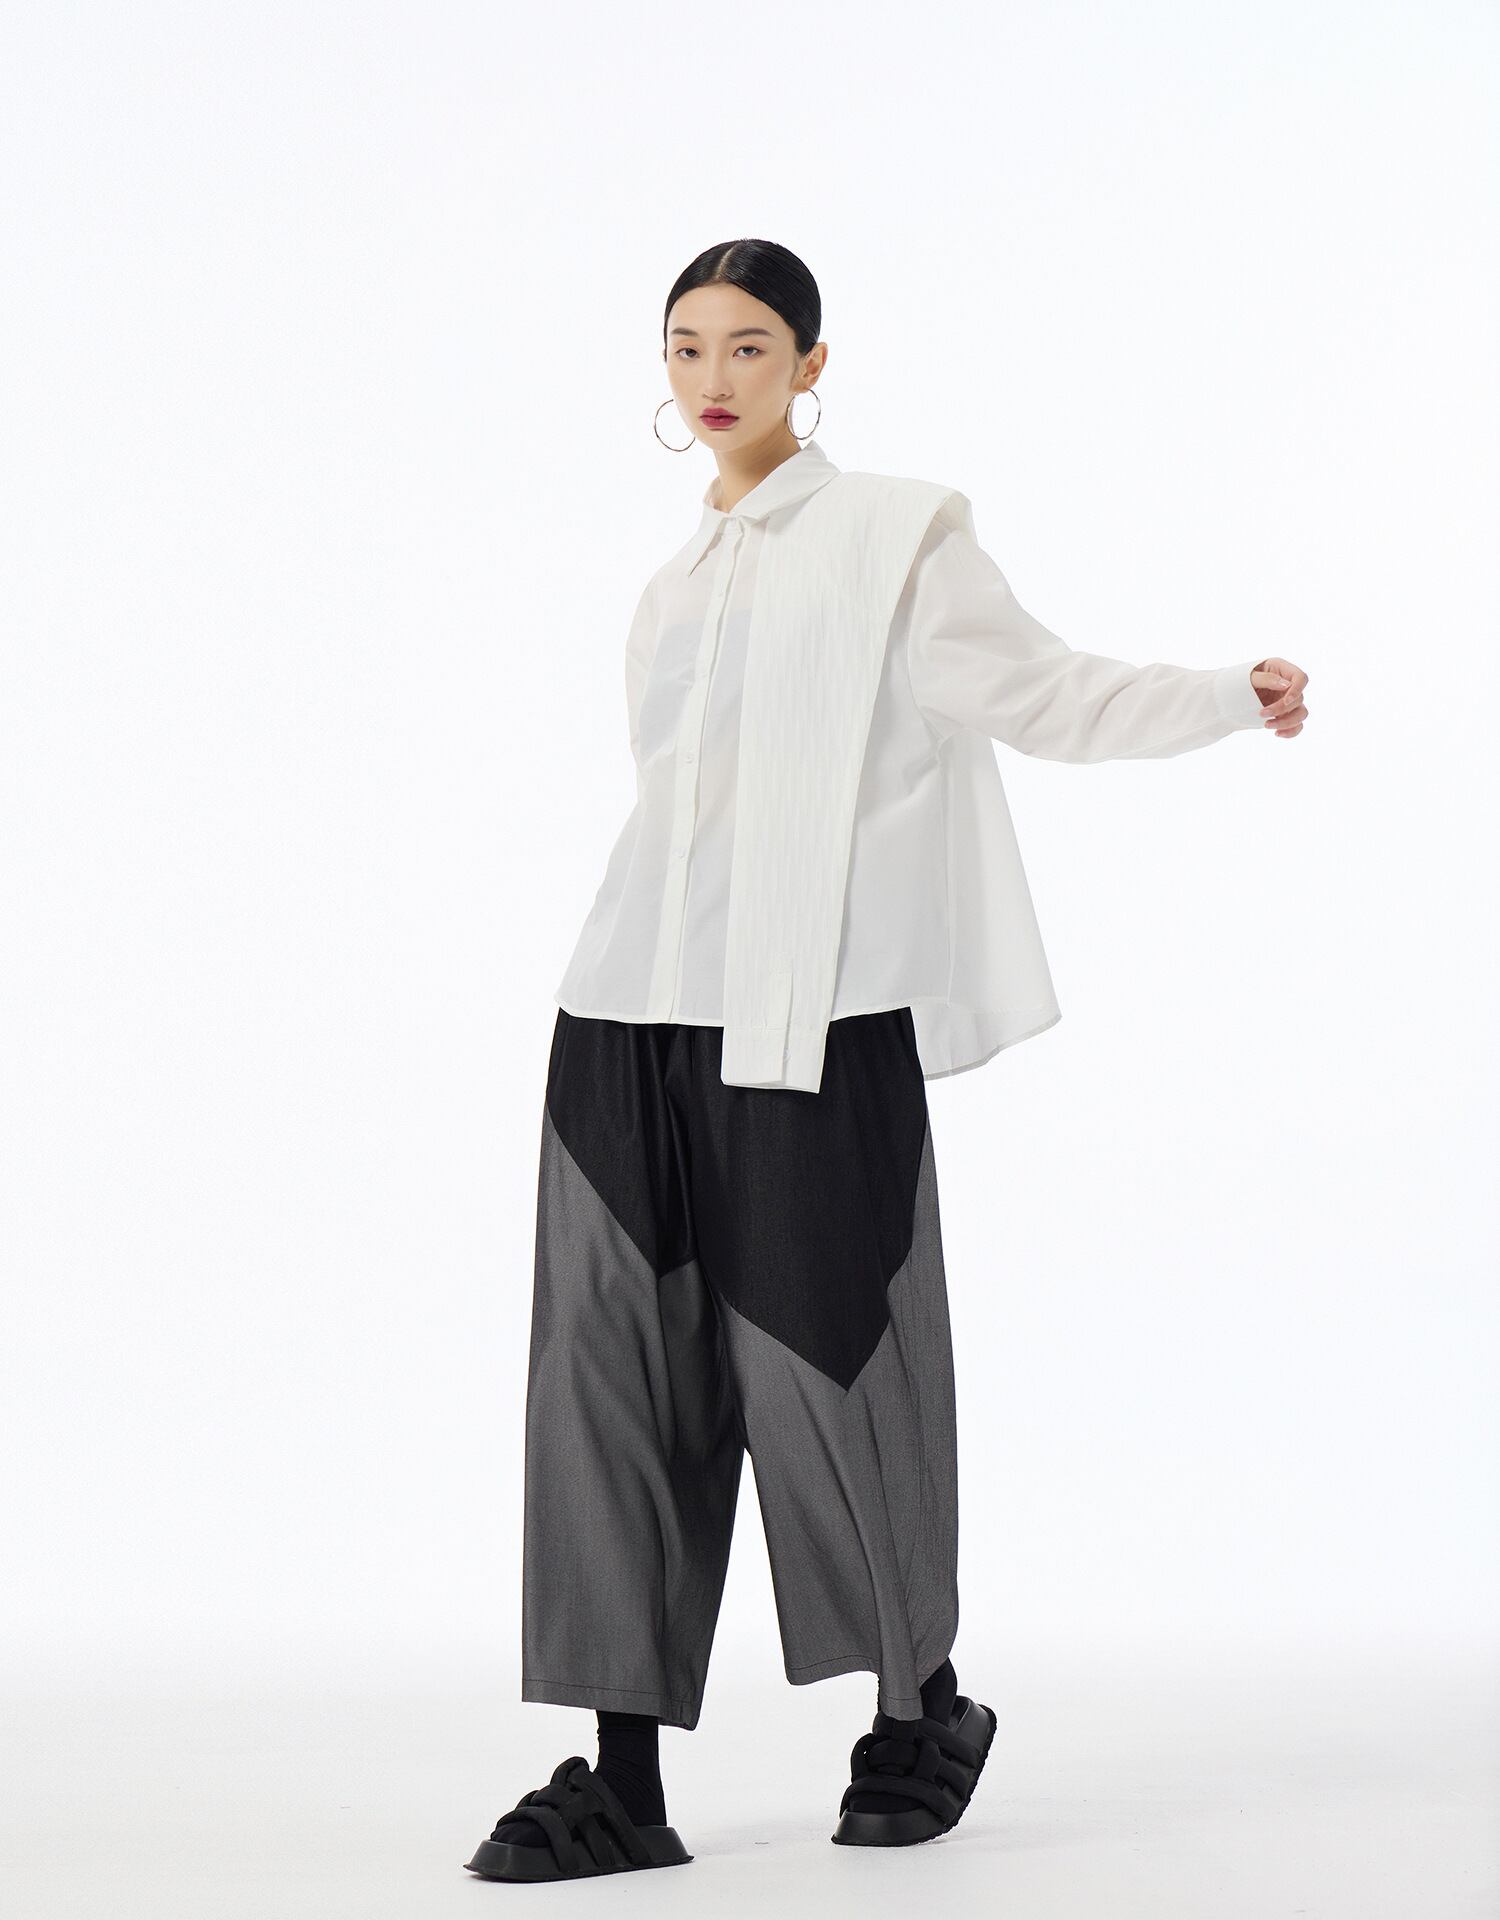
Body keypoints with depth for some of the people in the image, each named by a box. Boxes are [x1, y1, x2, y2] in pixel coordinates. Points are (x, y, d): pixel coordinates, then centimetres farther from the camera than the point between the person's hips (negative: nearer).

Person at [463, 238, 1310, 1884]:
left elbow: (1038, 695, -3)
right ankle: (623, 1779, 5)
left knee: (816, 1367, -2)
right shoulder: (683, 578, 20)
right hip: (640, 1012, 6)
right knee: (617, 1374, 0)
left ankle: (926, 1709, 20)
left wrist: (1233, 695, -16)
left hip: (812, 1016, -6)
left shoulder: (890, 538, 2)